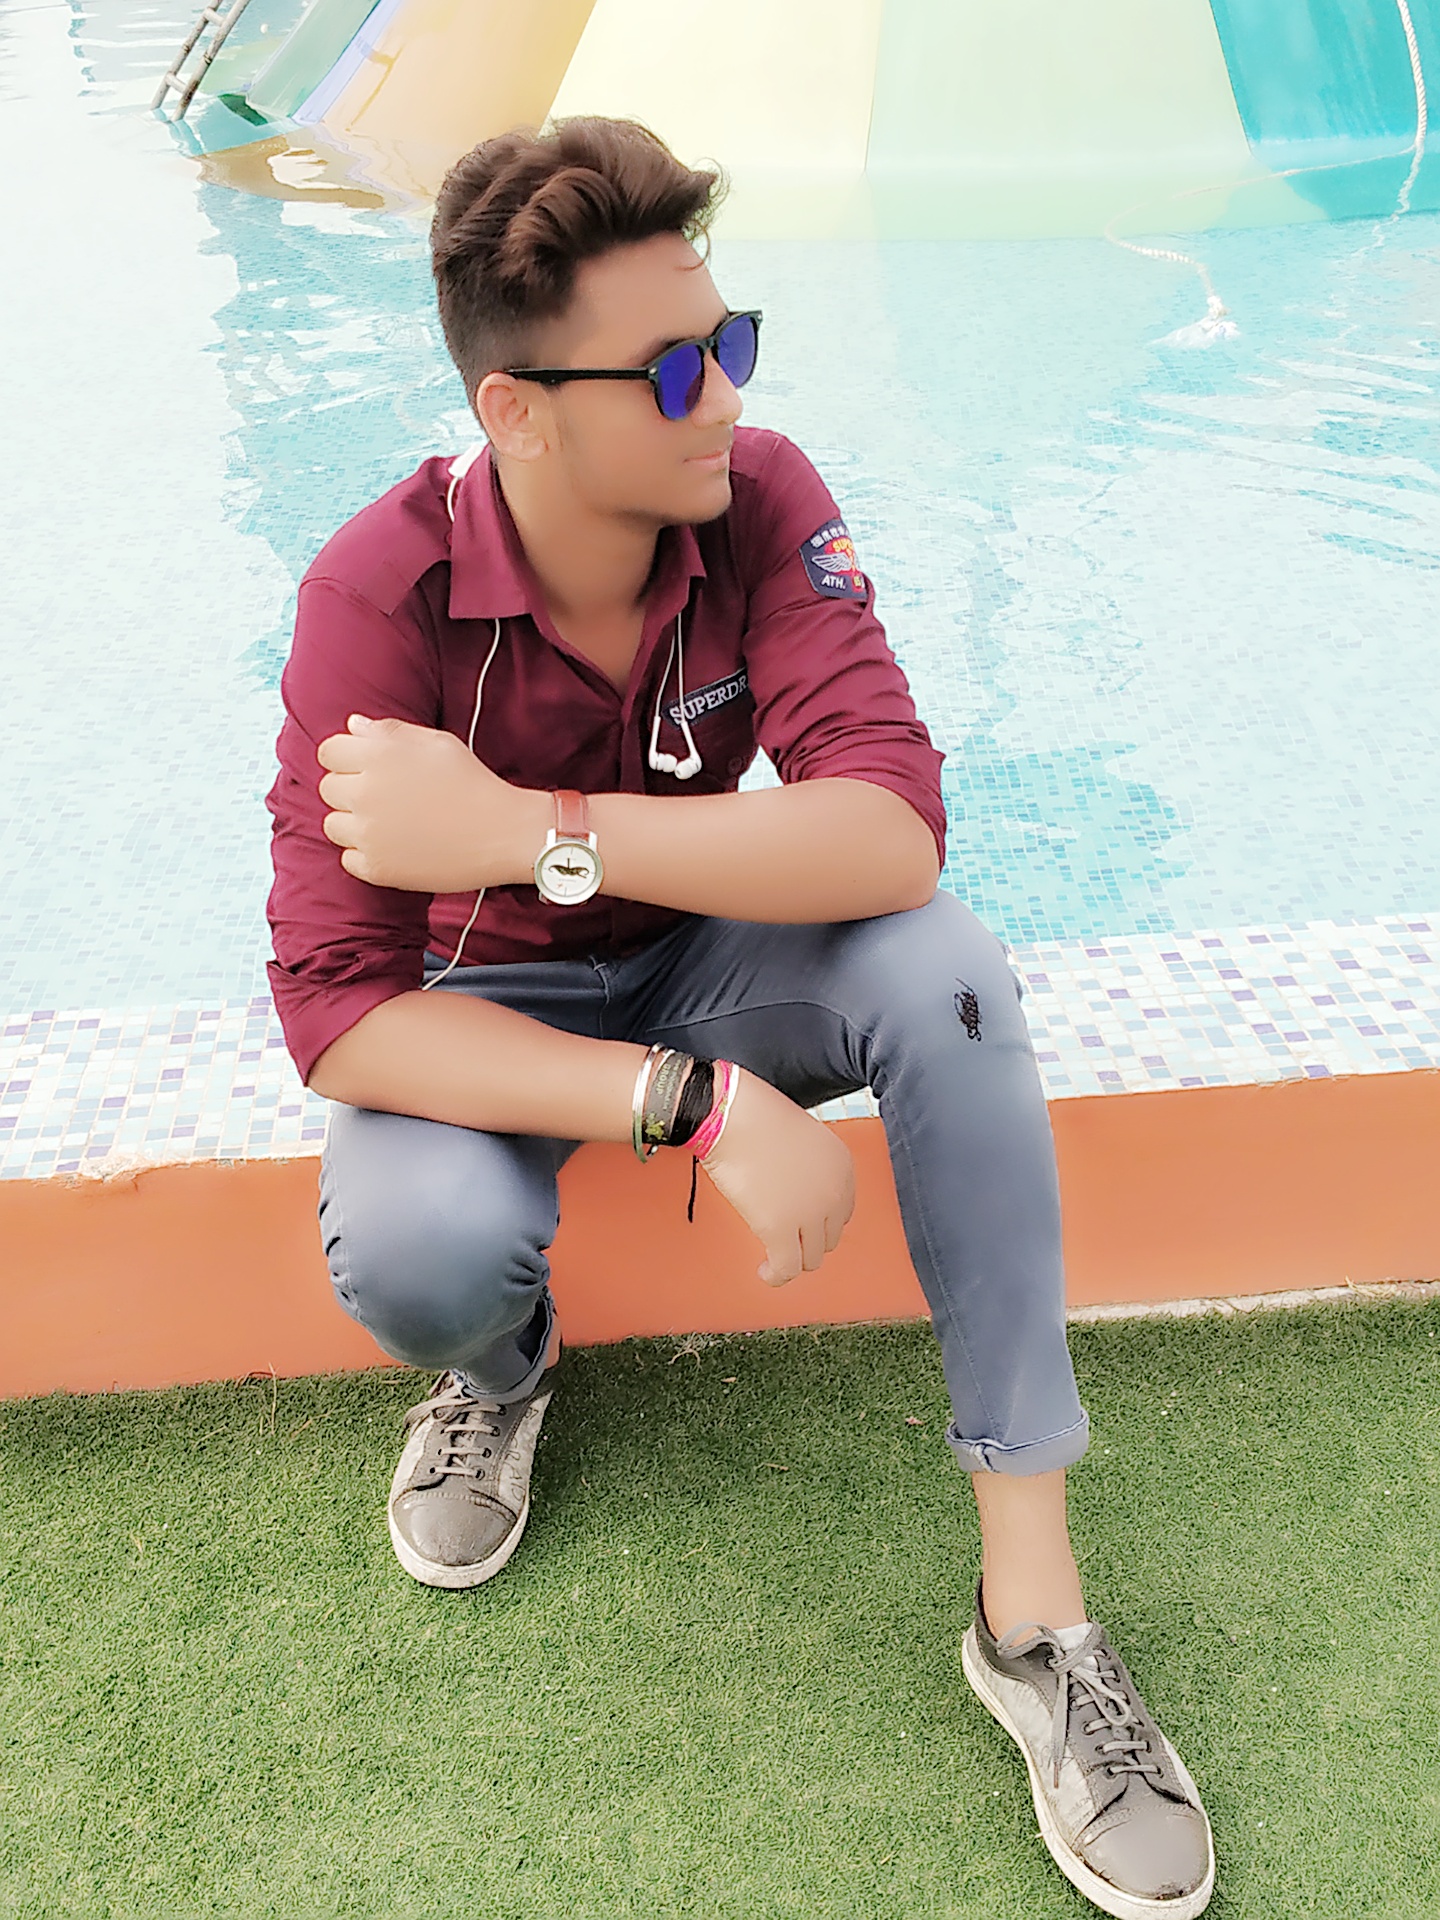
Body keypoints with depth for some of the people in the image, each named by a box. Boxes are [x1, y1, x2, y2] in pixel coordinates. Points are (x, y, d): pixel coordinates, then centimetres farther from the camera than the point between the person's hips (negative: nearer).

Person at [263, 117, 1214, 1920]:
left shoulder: (761, 501, -18)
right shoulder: (381, 591, -24)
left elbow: (893, 830, -31)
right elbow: (336, 1006, -29)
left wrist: (525, 830, -40)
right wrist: (700, 1103, -39)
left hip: (694, 959, 2)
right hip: (484, 1010, -2)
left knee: (941, 973, -29)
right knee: (411, 1254, -35)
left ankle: (1032, 1607, -20)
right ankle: (499, 1367, 8)